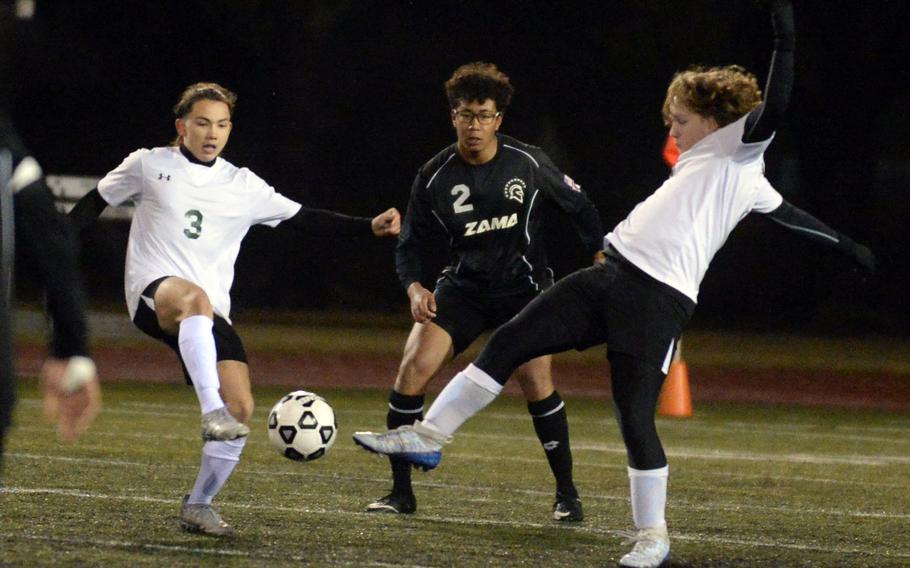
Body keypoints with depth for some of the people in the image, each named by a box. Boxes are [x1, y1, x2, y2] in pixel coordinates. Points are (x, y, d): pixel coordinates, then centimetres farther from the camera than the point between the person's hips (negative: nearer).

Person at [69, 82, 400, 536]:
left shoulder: (244, 187, 15)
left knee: (241, 408, -13)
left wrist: (369, 227, 3)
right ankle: (211, 411, -55)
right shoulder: (149, 166, 9)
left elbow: (305, 219, 14)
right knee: (195, 299, -42)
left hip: (210, 312, 4)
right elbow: (94, 204, 19)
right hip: (152, 294, -4)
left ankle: (198, 506, 4)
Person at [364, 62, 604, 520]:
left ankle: (566, 493, 2)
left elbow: (579, 207, 5)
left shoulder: (528, 163, -9)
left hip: (523, 287, -1)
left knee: (535, 381, -18)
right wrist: (415, 288, -21)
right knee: (413, 367, -16)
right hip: (463, 287, 1)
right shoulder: (434, 177, -7)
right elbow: (410, 245, -1)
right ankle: (401, 492, -6)